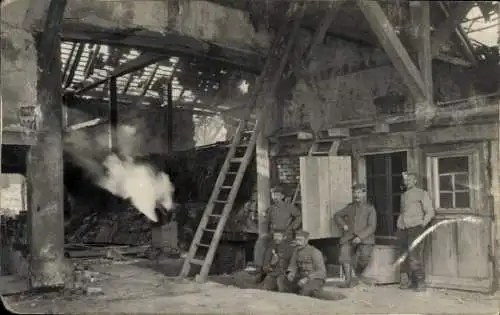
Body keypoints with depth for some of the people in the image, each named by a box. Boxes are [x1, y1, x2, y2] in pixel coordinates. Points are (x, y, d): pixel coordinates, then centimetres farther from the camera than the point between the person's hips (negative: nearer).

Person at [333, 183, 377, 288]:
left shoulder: (370, 209, 7)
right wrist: (343, 225, 11)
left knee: (364, 255, -29)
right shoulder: (350, 207, 20)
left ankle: (357, 276, -4)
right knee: (344, 252, -25)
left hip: (364, 238, -3)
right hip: (349, 237, 3)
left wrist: (360, 237, -16)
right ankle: (348, 279, -25)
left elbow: (371, 227, -2)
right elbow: (337, 216, 32)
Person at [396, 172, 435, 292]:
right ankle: (406, 281, 9)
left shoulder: (422, 193, 6)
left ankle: (420, 282, -6)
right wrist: (400, 223, 11)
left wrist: (422, 224, -7)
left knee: (415, 256, -13)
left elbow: (430, 212, 2)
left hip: (415, 228, -5)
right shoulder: (403, 195, 21)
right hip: (403, 229, 5)